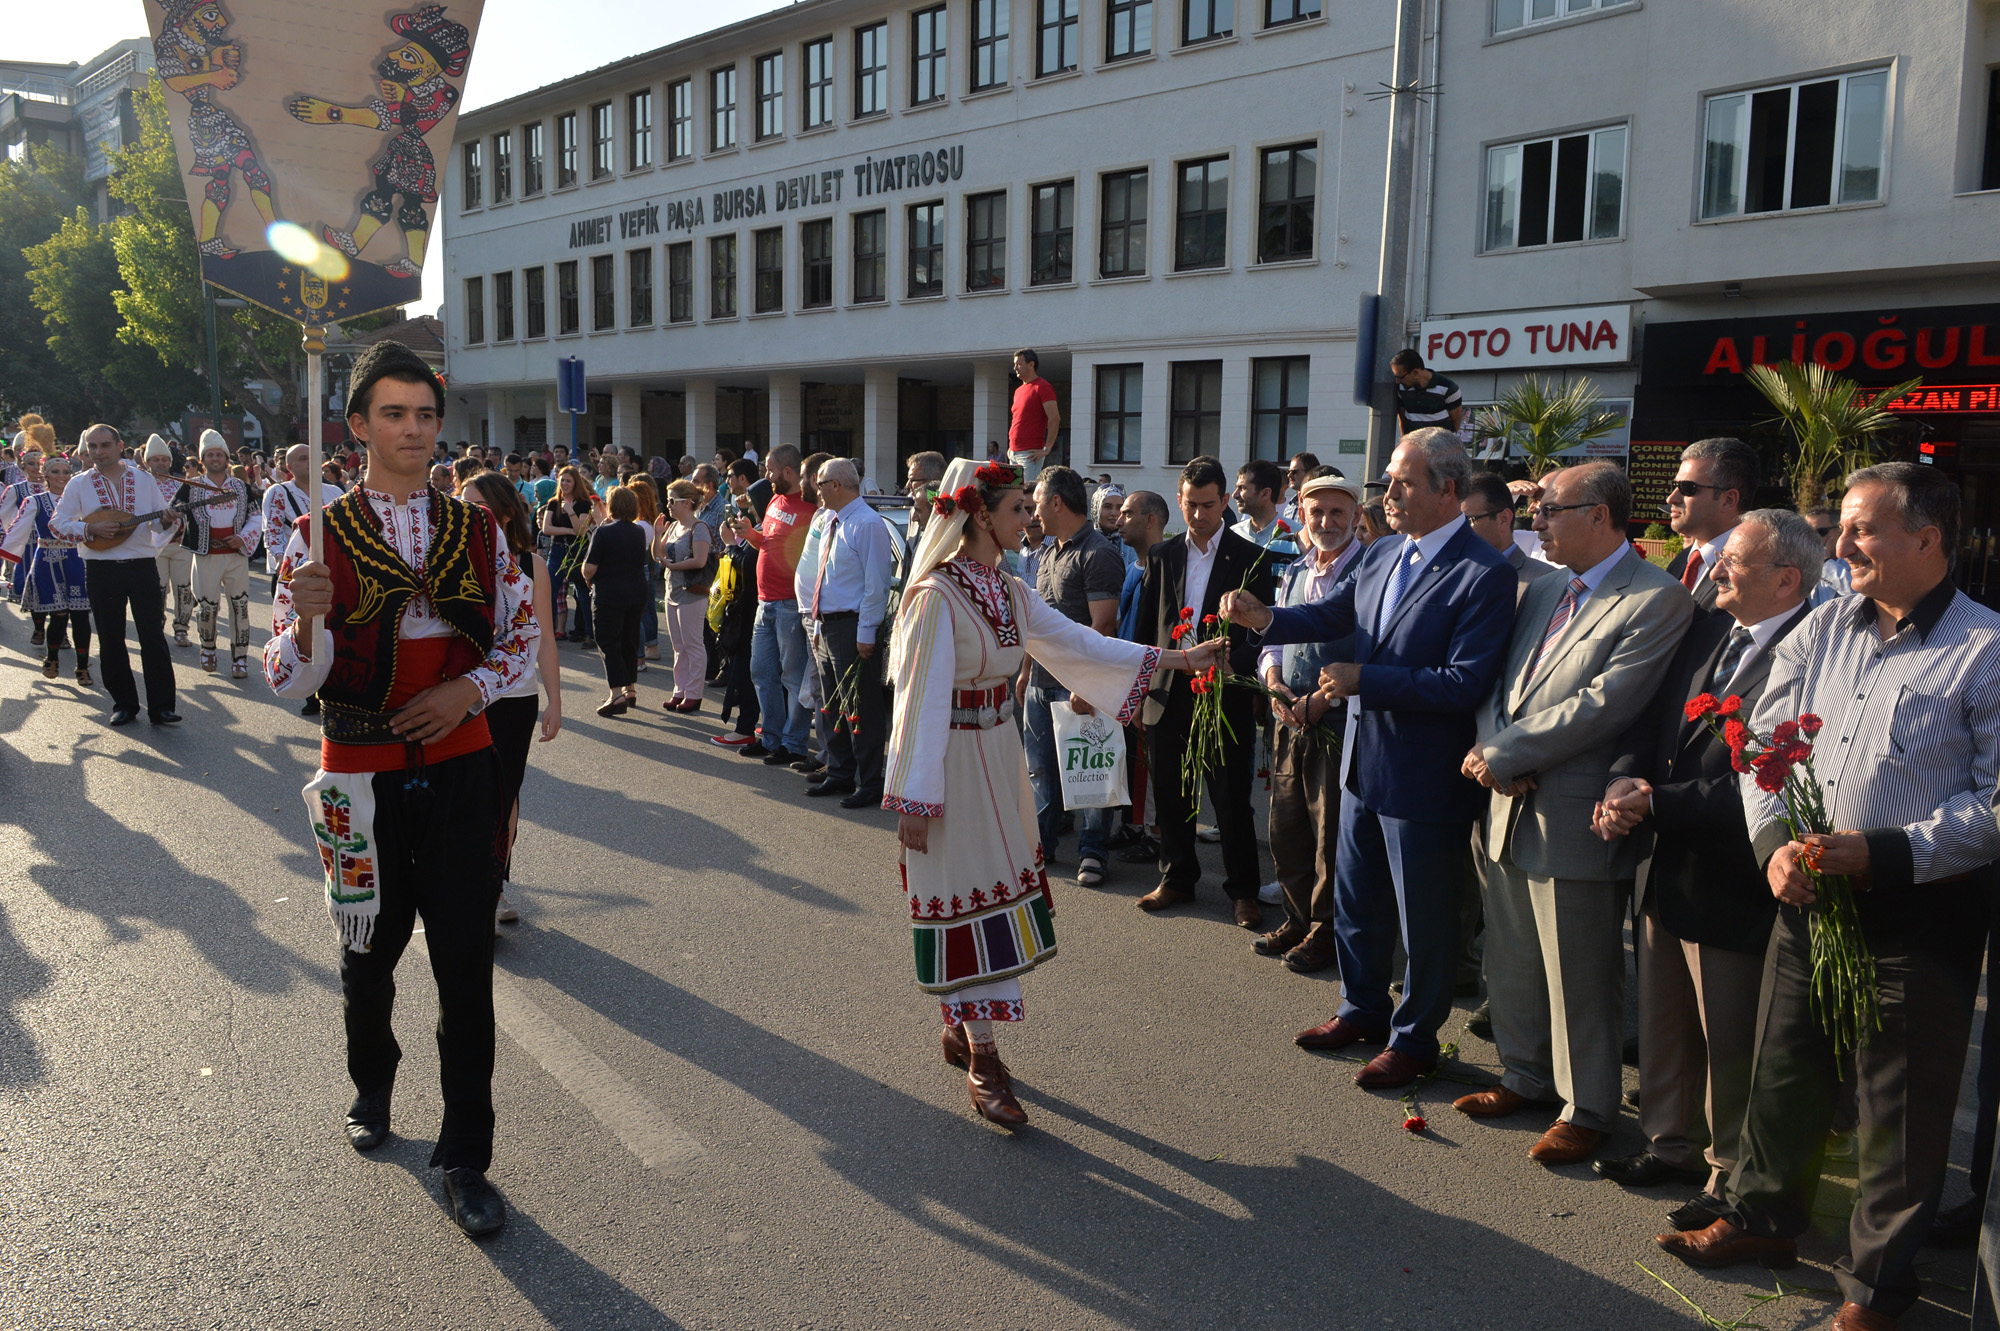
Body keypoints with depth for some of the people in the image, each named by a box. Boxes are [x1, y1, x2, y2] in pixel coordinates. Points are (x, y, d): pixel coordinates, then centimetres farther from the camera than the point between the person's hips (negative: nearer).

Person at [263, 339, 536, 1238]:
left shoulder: (478, 531, 2)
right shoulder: (317, 538, -5)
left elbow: (524, 634, 9)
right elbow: (288, 681, -6)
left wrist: (469, 689, -9)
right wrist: (308, 618, -27)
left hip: (458, 771, 1)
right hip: (361, 776, -1)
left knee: (466, 969, 1)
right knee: (369, 955, 18)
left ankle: (465, 1158, 15)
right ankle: (372, 1087, 48)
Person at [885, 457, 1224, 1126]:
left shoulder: (1010, 593, 7)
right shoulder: (937, 595, -17)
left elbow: (1080, 643, 8)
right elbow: (922, 697, -18)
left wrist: (1177, 658, 4)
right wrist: (914, 797, -17)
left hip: (998, 754, 8)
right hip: (951, 762, -8)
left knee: (994, 887, 13)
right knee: (969, 897, -2)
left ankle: (959, 1026, 29)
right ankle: (983, 1060, 8)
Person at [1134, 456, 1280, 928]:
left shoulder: (1250, 559, -2)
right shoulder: (1162, 554, 9)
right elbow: (1146, 626, 12)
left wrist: (1234, 662, -24)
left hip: (1224, 694, -3)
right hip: (1168, 693, 4)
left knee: (1232, 799, 3)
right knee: (1171, 795, 12)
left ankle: (1243, 890, 16)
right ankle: (1177, 879, 28)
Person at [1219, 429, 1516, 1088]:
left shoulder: (1486, 575, -19)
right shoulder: (1381, 554, 5)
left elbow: (1465, 683, -24)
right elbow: (1329, 617, 12)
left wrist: (1364, 680, -23)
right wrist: (1264, 618, -6)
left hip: (1425, 777, -8)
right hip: (1364, 762, 8)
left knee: (1423, 916, 9)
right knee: (1355, 900, 22)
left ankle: (1415, 1037, 28)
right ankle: (1363, 1009, 42)